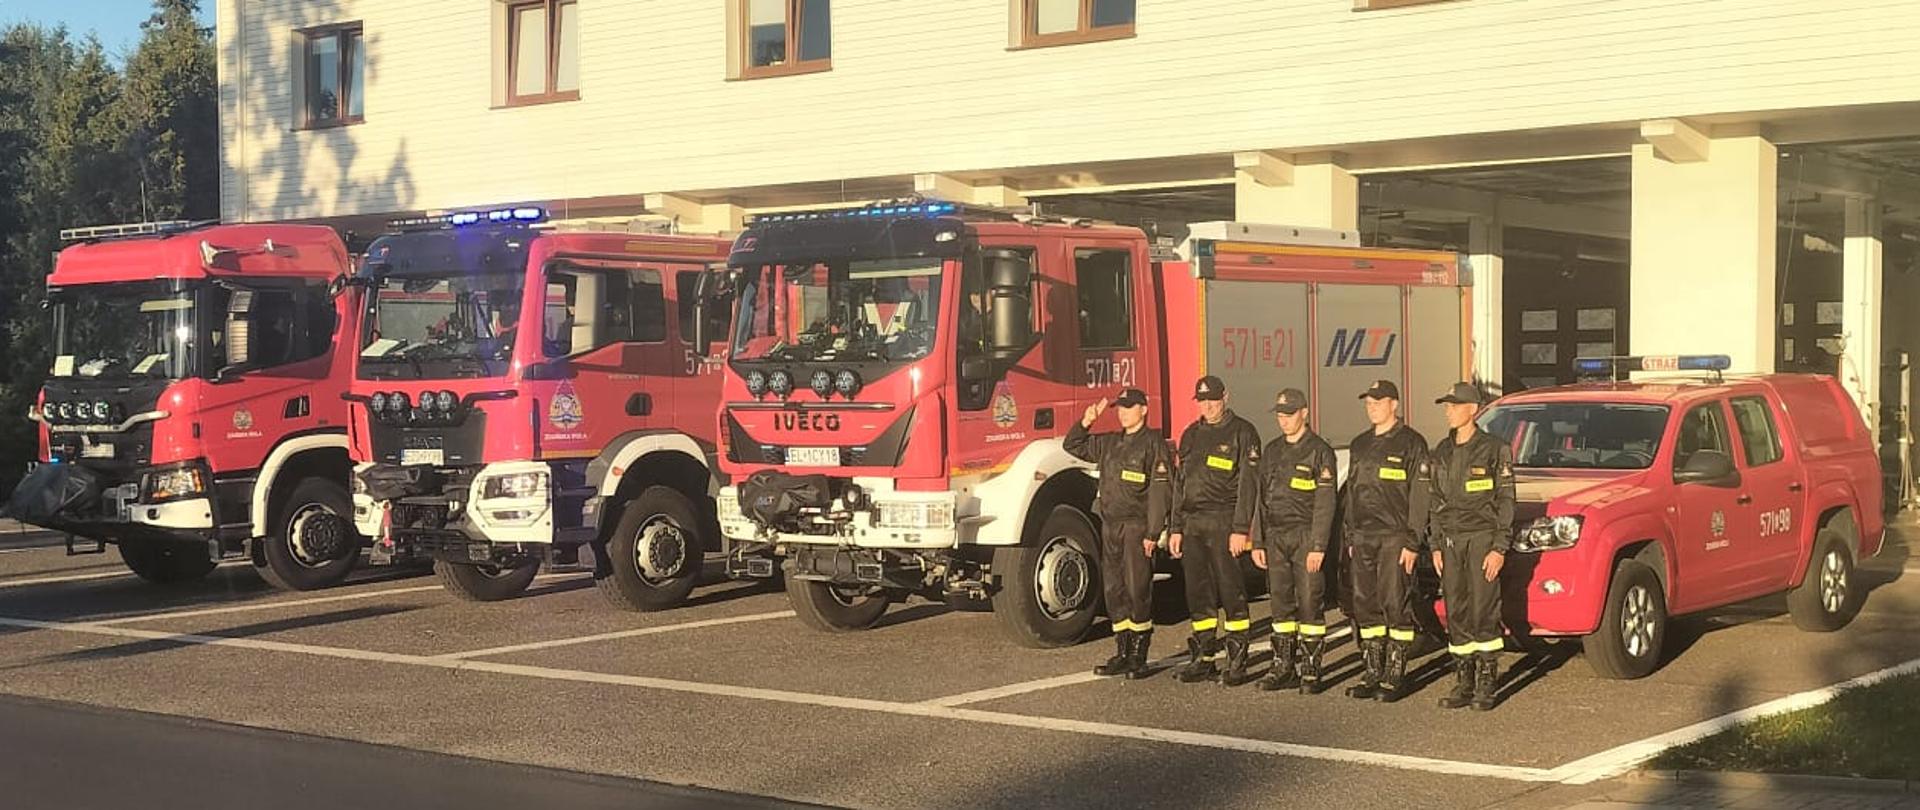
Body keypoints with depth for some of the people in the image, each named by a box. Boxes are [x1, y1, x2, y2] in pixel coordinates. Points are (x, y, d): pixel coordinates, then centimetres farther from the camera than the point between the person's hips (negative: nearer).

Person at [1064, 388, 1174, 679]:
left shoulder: (1153, 443, -7)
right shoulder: (1109, 443, 15)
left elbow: (1160, 491, -12)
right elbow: (1074, 446, 27)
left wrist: (1152, 533, -17)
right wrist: (1086, 421, 9)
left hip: (1136, 527, -7)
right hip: (1110, 526, 7)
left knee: (1138, 590, -6)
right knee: (1114, 591, 8)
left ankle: (1139, 657, 0)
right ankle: (1122, 654, 15)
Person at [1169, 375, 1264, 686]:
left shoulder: (1242, 433, -2)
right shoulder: (1191, 435, 17)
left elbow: (1247, 485, -9)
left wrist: (1240, 530, -16)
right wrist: (1175, 529, 14)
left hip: (1223, 524, -6)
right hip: (1192, 525, 6)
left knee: (1231, 592, -5)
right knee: (1198, 594, 8)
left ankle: (1238, 661, -2)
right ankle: (1202, 659, 14)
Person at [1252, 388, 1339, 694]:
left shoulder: (1319, 451, -4)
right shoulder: (1271, 451, 15)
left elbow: (1325, 503, -9)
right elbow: (1261, 498, 16)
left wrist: (1318, 546, -16)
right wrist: (1258, 542, 10)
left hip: (1306, 535, -6)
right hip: (1276, 536, 6)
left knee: (1309, 602, -5)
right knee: (1280, 603, 6)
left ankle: (1310, 670, 0)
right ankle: (1283, 666, 12)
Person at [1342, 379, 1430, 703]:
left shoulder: (1410, 443, -3)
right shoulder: (1360, 445, 17)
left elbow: (1419, 495, -8)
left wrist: (1412, 542, -13)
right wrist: (1349, 536, 15)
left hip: (1395, 538, -7)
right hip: (1363, 538, 7)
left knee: (1396, 606, -6)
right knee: (1365, 606, 6)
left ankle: (1394, 676, -3)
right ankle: (1371, 673, 13)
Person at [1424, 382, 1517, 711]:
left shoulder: (1494, 450, -4)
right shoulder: (1441, 454, 12)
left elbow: (1506, 501, -6)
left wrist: (1500, 548, -12)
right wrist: (1436, 546, 9)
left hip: (1482, 538, -5)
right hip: (1451, 540, 5)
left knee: (1484, 612, -6)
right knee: (1456, 613, 4)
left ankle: (1486, 684, 0)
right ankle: (1463, 681, 10)